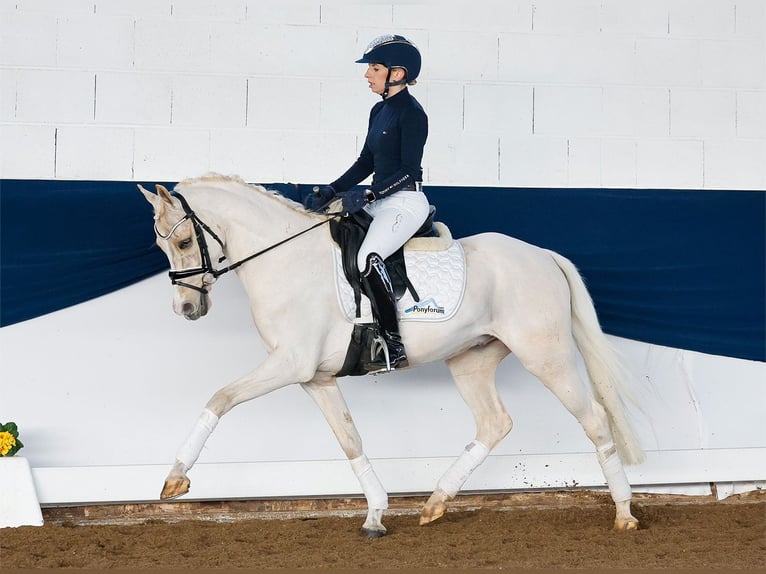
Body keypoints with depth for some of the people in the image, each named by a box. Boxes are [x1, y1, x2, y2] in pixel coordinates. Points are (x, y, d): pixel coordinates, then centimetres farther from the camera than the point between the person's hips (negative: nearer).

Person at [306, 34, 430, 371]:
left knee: (367, 258, -30)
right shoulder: (379, 111, 14)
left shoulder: (411, 113, -13)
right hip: (380, 201, 10)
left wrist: (367, 195, -24)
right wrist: (333, 190, 8)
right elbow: (367, 162, 18)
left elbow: (408, 170, -17)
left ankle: (394, 347, -27)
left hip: (405, 202, -10)